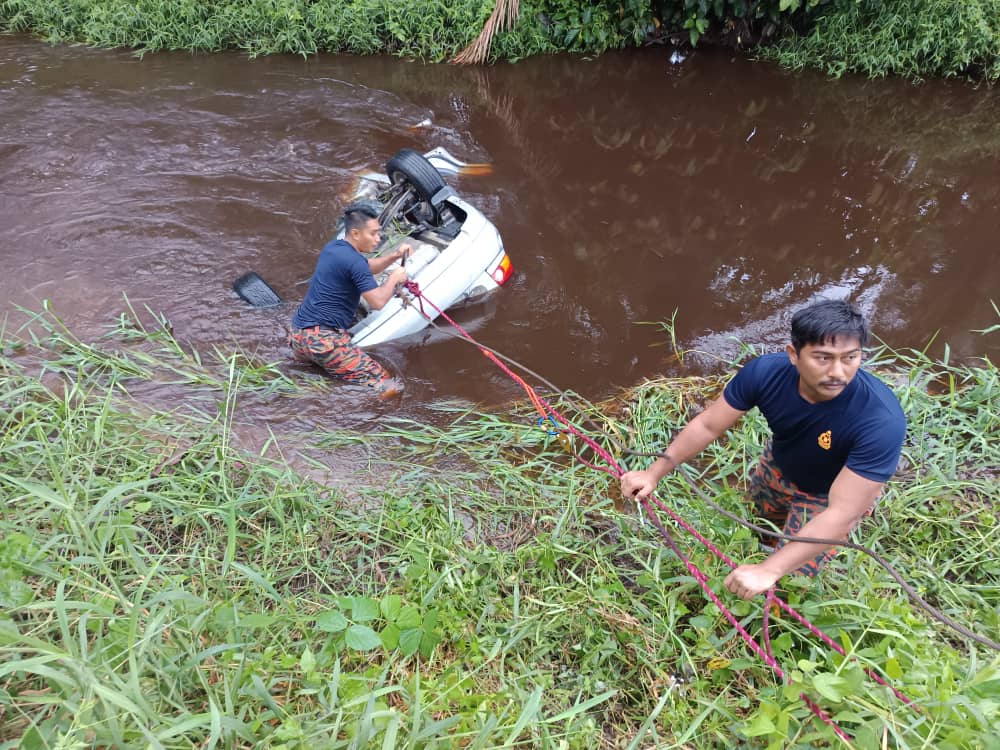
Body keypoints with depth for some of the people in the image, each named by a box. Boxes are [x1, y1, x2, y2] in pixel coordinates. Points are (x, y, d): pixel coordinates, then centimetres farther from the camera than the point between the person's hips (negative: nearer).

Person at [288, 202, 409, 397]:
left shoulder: (333, 247, 14)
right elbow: (377, 302, -14)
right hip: (321, 339, -10)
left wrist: (394, 255, 13)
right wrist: (394, 278, 2)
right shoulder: (353, 261, -14)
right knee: (388, 389, -15)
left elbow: (367, 267, 28)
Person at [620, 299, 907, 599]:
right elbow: (707, 425, -20)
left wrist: (768, 570, -48)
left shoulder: (882, 421, -43)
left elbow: (842, 514, -43)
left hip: (832, 494, -3)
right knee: (765, 513, 30)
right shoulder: (765, 372, -33)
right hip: (778, 466, 4)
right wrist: (654, 473, -24)